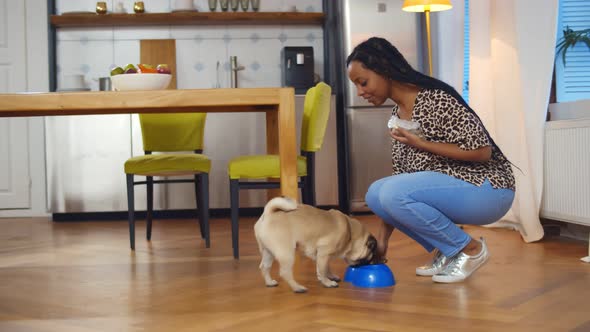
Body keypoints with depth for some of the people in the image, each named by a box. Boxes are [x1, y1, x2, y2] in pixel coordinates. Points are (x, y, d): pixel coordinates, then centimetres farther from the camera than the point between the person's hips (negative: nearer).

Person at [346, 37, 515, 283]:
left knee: (393, 193, -25)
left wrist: (421, 144, -22)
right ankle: (447, 251, 6)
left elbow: (482, 151, -21)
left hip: (487, 190, -8)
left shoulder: (434, 99, -19)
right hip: (448, 190, 8)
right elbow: (400, 175, 10)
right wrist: (382, 238, 5)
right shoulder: (397, 115, 7)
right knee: (376, 194, -5)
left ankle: (470, 249, -7)